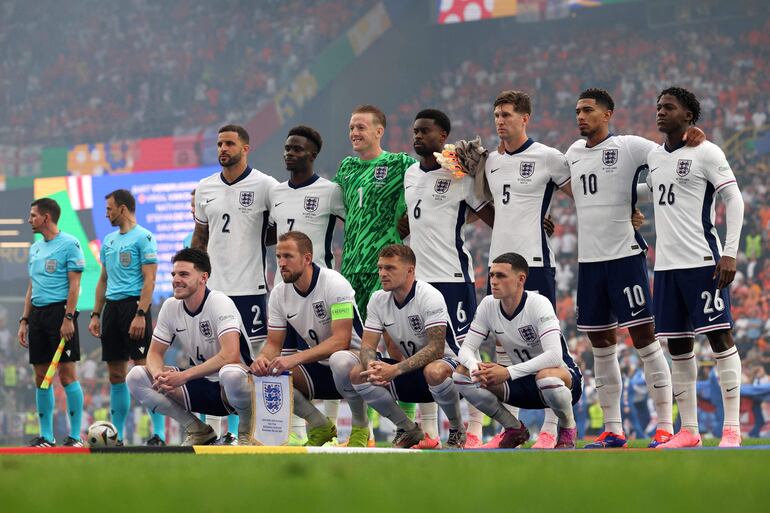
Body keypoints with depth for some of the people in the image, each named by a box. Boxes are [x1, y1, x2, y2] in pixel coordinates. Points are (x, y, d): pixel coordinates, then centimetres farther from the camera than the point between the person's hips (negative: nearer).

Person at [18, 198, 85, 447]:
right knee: (41, 377, 6)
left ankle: (75, 435, -5)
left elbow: (74, 284, -10)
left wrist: (68, 318, -17)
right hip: (37, 314, 8)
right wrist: (24, 320, 16)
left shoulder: (69, 244, -5)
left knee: (67, 374, -8)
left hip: (60, 312, -8)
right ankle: (46, 436, 11)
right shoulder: (35, 248, 18)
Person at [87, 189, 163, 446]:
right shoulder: (109, 240, 18)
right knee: (116, 374, 9)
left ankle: (159, 434, -11)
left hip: (134, 306, -8)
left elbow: (149, 280, -13)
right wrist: (96, 315, 16)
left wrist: (141, 315, -21)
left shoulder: (143, 237, -7)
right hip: (112, 307, 8)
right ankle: (117, 435, 13)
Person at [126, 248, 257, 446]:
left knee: (231, 374, -43)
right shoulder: (170, 307, 0)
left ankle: (246, 432, -10)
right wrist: (159, 375, -20)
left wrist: (184, 376, -32)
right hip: (201, 388, 6)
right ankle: (198, 431, 1)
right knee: (136, 376, -10)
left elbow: (230, 355, -31)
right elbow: (154, 353, 5)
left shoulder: (220, 303, -18)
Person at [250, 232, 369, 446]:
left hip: (355, 358, -6)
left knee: (342, 364, -42)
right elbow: (274, 344, 2)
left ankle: (360, 427, -13)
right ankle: (320, 427, 3)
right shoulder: (279, 293, -2)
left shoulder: (334, 284, -21)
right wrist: (262, 357, -24)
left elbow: (341, 341, -29)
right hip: (318, 366, 6)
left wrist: (294, 359, -39)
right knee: (266, 373, -18)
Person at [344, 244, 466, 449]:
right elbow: (367, 345, -5)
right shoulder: (378, 299, -3)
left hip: (444, 362, -6)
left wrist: (396, 369, -38)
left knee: (434, 372, -42)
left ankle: (457, 430, -12)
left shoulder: (430, 297, -21)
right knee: (358, 374, -16)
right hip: (408, 367, 6)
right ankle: (408, 429, 2)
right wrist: (371, 365, -30)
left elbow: (436, 348, -28)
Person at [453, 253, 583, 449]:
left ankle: (568, 429, -9)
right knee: (462, 375, -14)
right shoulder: (488, 305, -6)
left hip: (565, 376, -6)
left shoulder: (539, 304, -23)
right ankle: (514, 429, 4)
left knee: (546, 377, -43)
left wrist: (509, 372, -41)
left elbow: (554, 355, -35)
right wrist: (475, 366, -30)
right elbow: (467, 348, -5)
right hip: (523, 383, 6)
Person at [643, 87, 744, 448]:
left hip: (703, 261, -7)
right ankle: (688, 430, 12)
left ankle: (732, 428, -5)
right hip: (666, 264, 7)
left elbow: (734, 200, -9)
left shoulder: (706, 153, -6)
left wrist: (730, 253, -15)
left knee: (719, 336, -7)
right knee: (678, 346, 7)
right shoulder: (654, 157, 14)